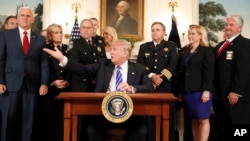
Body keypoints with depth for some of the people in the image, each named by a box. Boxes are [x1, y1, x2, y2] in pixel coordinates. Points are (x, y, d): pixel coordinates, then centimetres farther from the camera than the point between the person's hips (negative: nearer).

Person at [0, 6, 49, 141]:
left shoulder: (40, 39, 10)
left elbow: (44, 63, 6)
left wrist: (44, 83, -3)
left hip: (32, 85, 1)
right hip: (11, 83, -1)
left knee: (28, 120, 6)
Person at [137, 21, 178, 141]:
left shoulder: (171, 46, 10)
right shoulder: (144, 47, 15)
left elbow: (173, 65, -4)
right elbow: (140, 65, 2)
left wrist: (161, 78, -15)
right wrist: (151, 76, -13)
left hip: (165, 86, -1)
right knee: (149, 117, 3)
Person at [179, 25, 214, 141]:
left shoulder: (207, 50, 0)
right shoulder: (187, 51, 18)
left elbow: (209, 72, -9)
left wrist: (206, 90, -18)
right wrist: (181, 91, 12)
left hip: (201, 90, -6)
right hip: (187, 91, 6)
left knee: (203, 119, -3)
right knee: (194, 120, 7)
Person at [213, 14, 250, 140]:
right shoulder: (220, 45, 20)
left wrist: (236, 92, -22)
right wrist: (212, 90, 11)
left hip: (235, 96, -8)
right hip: (219, 95, 8)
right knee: (223, 130, 14)